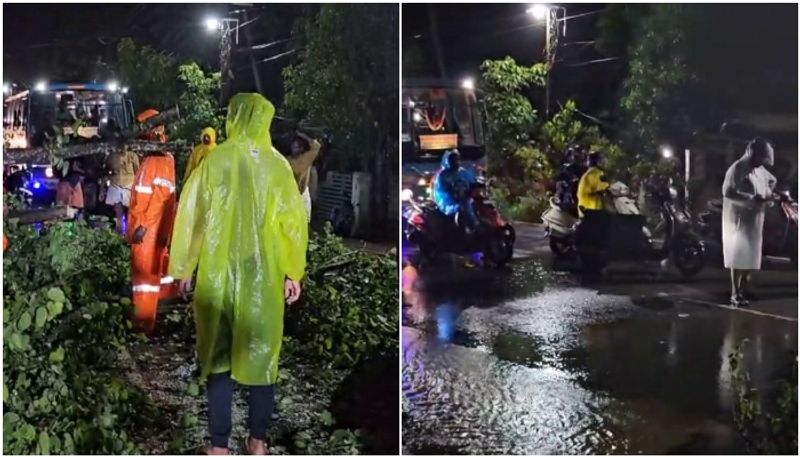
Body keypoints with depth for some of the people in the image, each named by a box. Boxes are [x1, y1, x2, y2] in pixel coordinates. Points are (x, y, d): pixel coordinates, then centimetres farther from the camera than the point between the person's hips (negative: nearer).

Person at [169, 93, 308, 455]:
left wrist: (184, 269, 7)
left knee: (218, 356, 7)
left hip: (218, 274, -1)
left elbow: (193, 215, -2)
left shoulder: (214, 161, -5)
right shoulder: (278, 165, -2)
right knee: (261, 354, 11)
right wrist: (293, 272, 8)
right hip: (264, 276, 1)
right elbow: (293, 220, 0)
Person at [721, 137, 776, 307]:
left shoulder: (760, 171, 12)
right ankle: (735, 294, -2)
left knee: (751, 257, 10)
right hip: (739, 221, -9)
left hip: (755, 222, 9)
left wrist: (769, 194, 11)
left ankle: (743, 292, 19)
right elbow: (727, 192, -26)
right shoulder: (737, 169, -14)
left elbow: (772, 180, 33)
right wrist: (752, 199, -29)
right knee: (739, 257, -7)